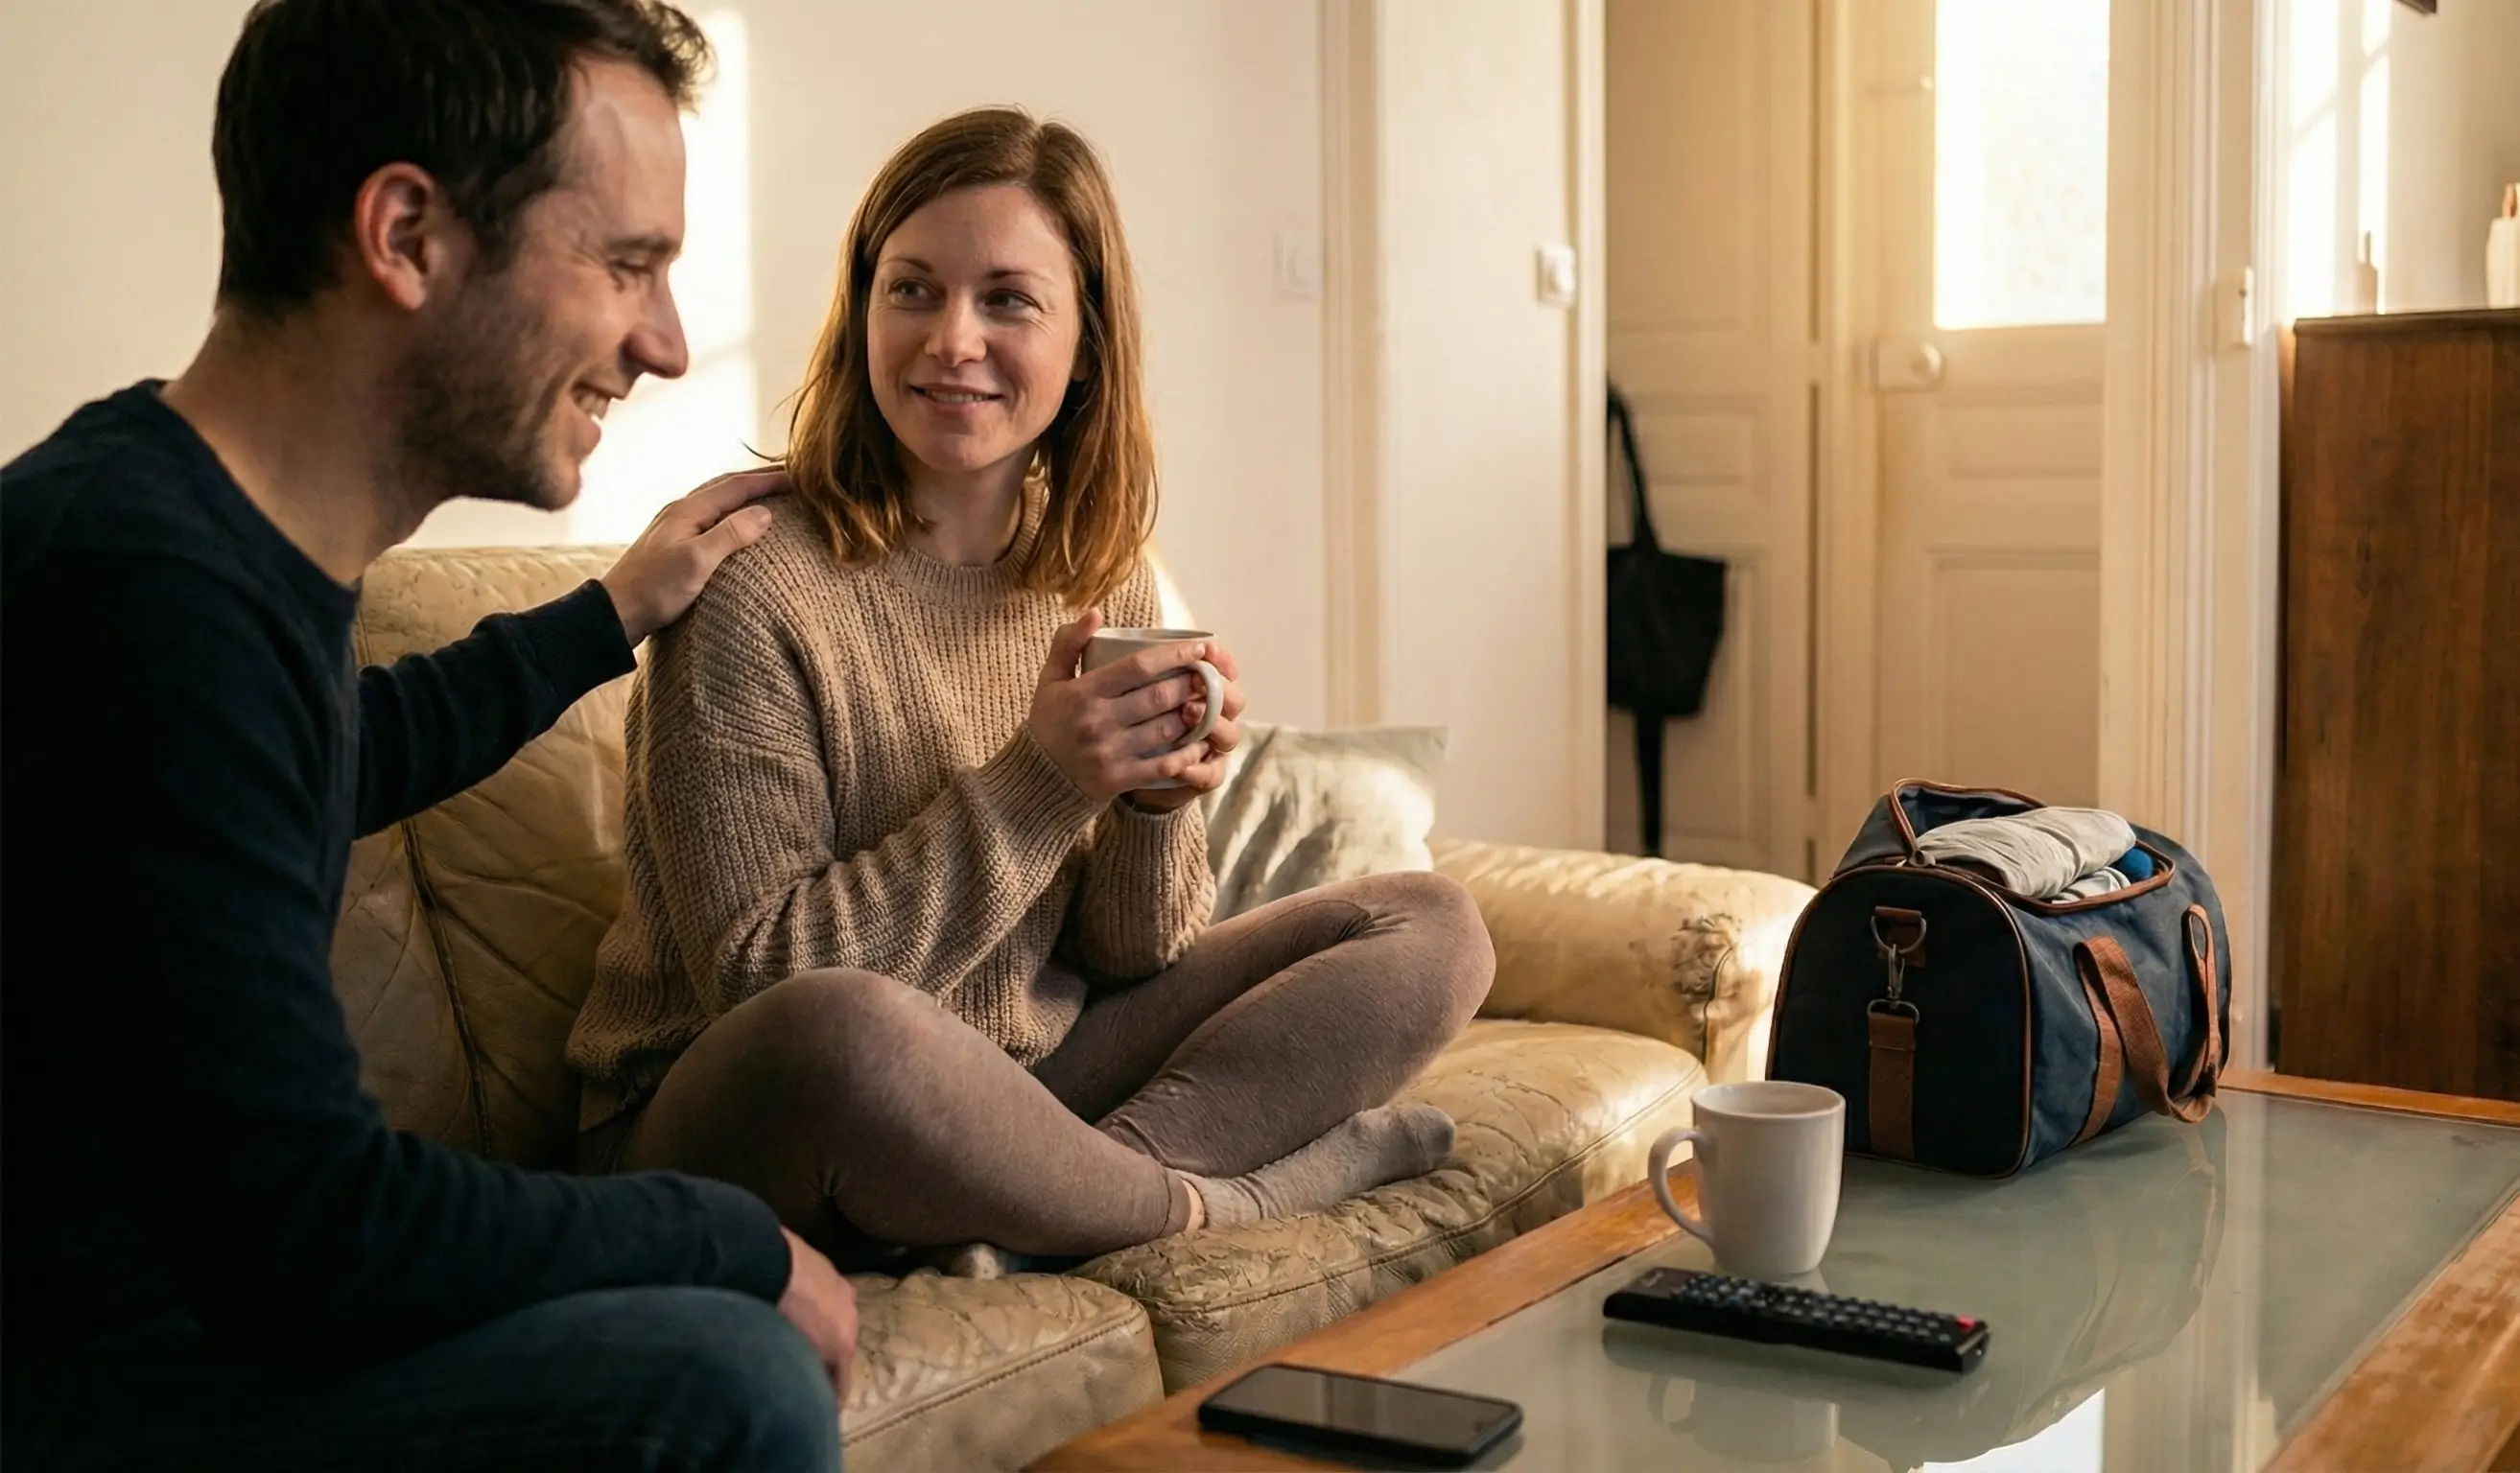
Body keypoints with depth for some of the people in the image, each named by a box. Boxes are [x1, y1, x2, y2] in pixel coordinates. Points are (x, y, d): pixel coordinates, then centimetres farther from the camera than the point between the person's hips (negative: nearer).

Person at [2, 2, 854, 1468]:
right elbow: (304, 1229, -26)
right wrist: (746, 1247, -14)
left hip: (174, 1281, 9)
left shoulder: (230, 533, 2)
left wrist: (615, 615, 30)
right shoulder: (140, 580, -27)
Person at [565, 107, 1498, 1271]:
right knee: (842, 1031, -42)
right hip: (728, 1124, -6)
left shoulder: (1102, 579, 2)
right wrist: (1036, 785, -25)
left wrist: (1158, 803, -16)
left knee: (1431, 931, 1)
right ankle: (1212, 1197, -13)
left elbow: (1127, 959, 6)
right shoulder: (750, 577, -16)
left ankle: (1029, 1219, -18)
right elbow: (760, 980, -19)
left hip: (1022, 1089, 7)